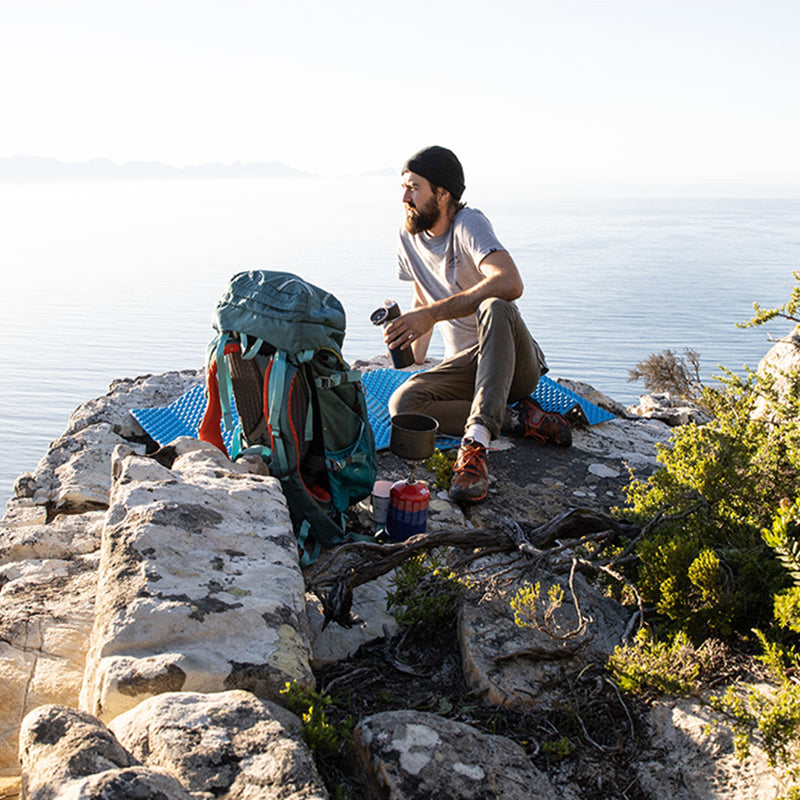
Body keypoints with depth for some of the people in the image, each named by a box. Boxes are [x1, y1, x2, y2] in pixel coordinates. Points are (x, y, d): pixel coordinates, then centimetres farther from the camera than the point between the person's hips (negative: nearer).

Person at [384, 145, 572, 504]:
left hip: (514, 363, -6)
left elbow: (510, 284, -36)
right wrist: (415, 360, 9)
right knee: (402, 403, -24)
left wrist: (432, 314, -39)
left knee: (494, 308, -39)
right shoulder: (409, 236, 6)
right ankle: (520, 419, -20)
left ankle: (476, 442, -49)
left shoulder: (469, 224, -15)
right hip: (463, 364, 6)